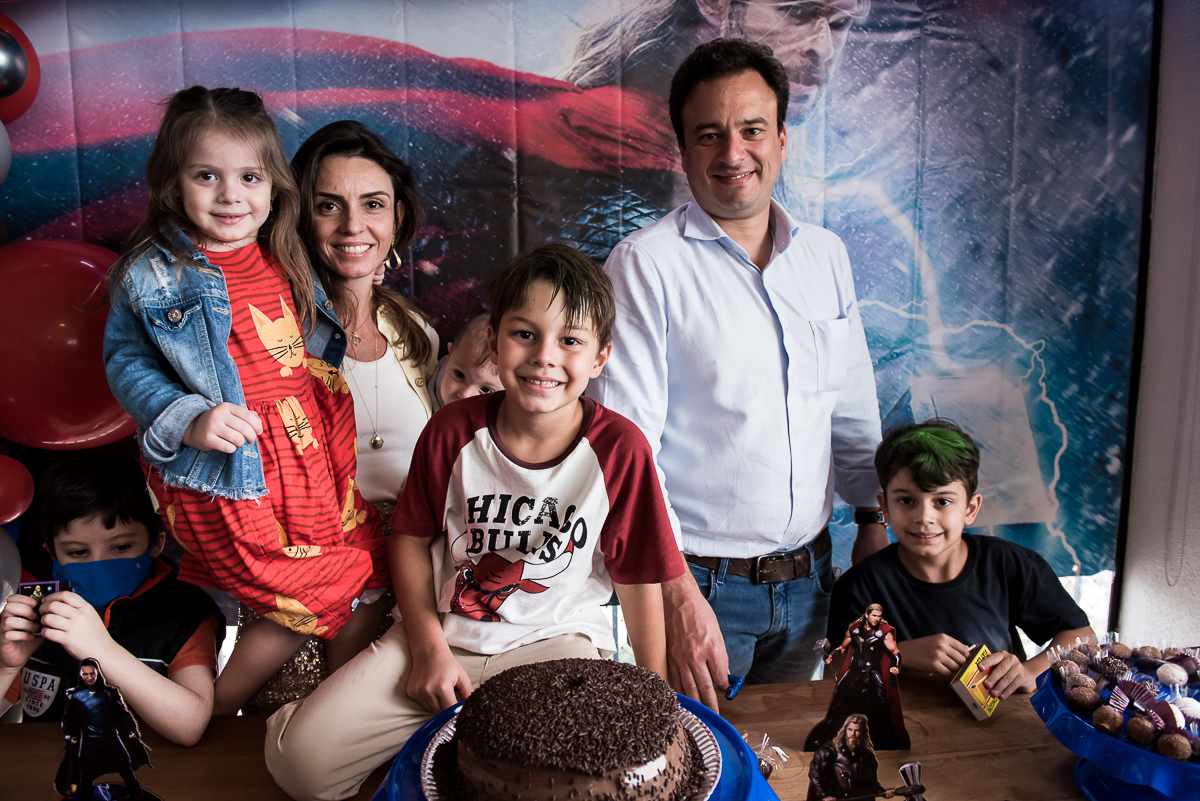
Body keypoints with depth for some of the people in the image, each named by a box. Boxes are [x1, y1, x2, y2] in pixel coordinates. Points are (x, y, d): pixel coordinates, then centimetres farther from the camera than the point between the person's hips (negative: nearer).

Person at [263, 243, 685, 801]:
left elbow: (640, 582, -4)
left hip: (556, 641, -1)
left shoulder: (619, 448, -12)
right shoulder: (453, 430, -5)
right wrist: (428, 647, -5)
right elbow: (411, 537, 5)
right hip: (443, 634, 2)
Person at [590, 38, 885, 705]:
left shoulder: (827, 256, 6)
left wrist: (872, 518, 13)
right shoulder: (646, 265, -12)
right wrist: (678, 593, -20)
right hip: (699, 583, -5)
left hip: (808, 579, 6)